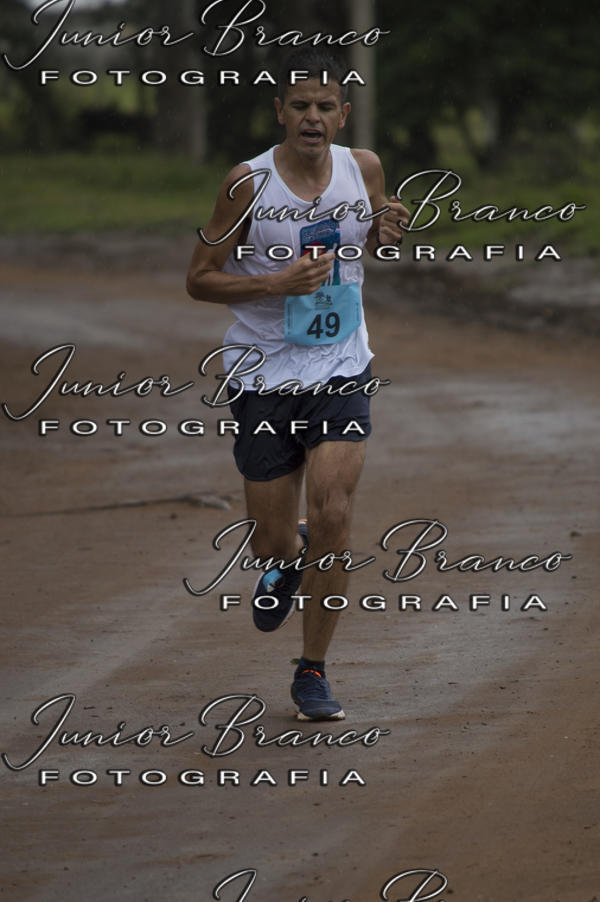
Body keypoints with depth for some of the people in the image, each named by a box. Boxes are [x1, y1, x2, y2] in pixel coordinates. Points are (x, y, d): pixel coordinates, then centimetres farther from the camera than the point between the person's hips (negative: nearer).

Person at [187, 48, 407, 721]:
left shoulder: (363, 168, -2)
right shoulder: (249, 183, -13)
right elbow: (200, 278, -6)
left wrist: (390, 230, -6)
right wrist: (277, 282, -22)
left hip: (342, 370, 1)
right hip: (265, 375, -1)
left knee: (331, 517, -14)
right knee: (273, 540, 6)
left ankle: (313, 673, 1)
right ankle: (289, 561, 46)